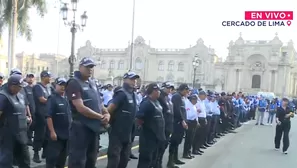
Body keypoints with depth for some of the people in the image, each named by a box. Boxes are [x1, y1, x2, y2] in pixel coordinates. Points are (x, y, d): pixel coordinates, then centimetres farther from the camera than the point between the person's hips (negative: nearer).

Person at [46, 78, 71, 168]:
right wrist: (52, 132, -20)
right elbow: (49, 116, -17)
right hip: (56, 134, -7)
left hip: (66, 134, 8)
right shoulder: (52, 98, -11)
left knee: (63, 157, 16)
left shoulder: (66, 99, 12)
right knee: (52, 157, -4)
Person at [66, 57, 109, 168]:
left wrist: (106, 113, 0)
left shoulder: (92, 83, 14)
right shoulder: (74, 83, -12)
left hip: (94, 127, 8)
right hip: (81, 128, -8)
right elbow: (81, 108, -22)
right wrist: (101, 117, -14)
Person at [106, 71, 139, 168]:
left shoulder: (132, 95, 11)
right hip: (117, 132, -9)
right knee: (114, 158, -6)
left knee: (125, 158, 16)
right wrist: (112, 122, -7)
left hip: (127, 133, 9)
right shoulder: (121, 94, -17)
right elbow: (109, 110, -20)